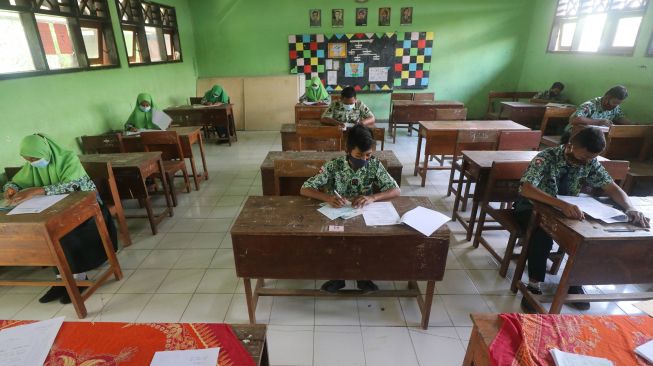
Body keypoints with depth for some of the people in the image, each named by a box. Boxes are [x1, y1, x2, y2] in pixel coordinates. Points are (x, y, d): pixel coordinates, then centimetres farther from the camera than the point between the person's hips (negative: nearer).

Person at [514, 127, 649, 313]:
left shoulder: (590, 162, -6)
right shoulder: (546, 158, -25)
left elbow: (612, 187, -3)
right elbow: (527, 189, -39)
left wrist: (630, 209, -24)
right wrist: (562, 204, -51)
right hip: (532, 207, -5)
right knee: (543, 236, -35)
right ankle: (534, 285, -21)